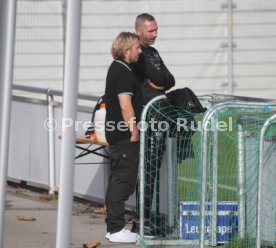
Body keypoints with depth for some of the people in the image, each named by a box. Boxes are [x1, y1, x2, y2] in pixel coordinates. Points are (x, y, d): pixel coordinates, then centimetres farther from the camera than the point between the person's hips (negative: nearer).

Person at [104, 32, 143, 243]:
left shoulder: (116, 68, 17)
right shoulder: (124, 73, -16)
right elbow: (126, 107, -21)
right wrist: (134, 132, -18)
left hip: (116, 134, 11)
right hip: (125, 135, -11)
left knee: (117, 180, 14)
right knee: (123, 180, -8)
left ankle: (113, 227, 18)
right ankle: (116, 229, -7)